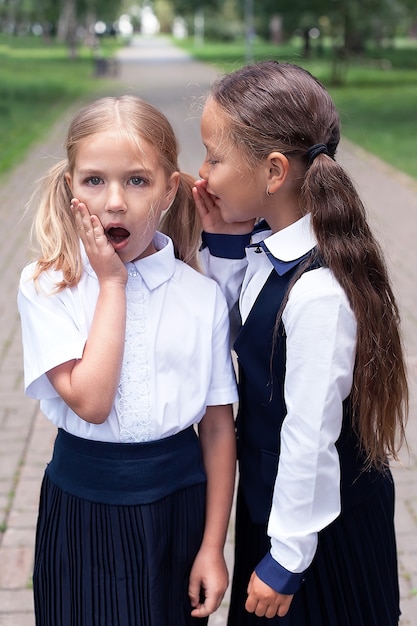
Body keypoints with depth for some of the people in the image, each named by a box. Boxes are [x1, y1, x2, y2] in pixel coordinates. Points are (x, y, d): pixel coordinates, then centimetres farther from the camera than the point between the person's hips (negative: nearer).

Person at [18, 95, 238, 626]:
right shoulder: (46, 286, -11)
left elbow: (218, 427, -3)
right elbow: (90, 401, -23)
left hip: (179, 504, 1)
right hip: (84, 511, -1)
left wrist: (213, 547, -1)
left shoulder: (201, 295, -7)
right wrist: (112, 282, -19)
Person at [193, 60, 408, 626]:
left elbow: (310, 436, -26)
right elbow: (239, 334, 10)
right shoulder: (265, 243, -6)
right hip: (268, 492, 8)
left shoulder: (318, 293, -32)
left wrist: (286, 561, -15)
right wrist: (222, 245, -6)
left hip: (321, 524, -8)